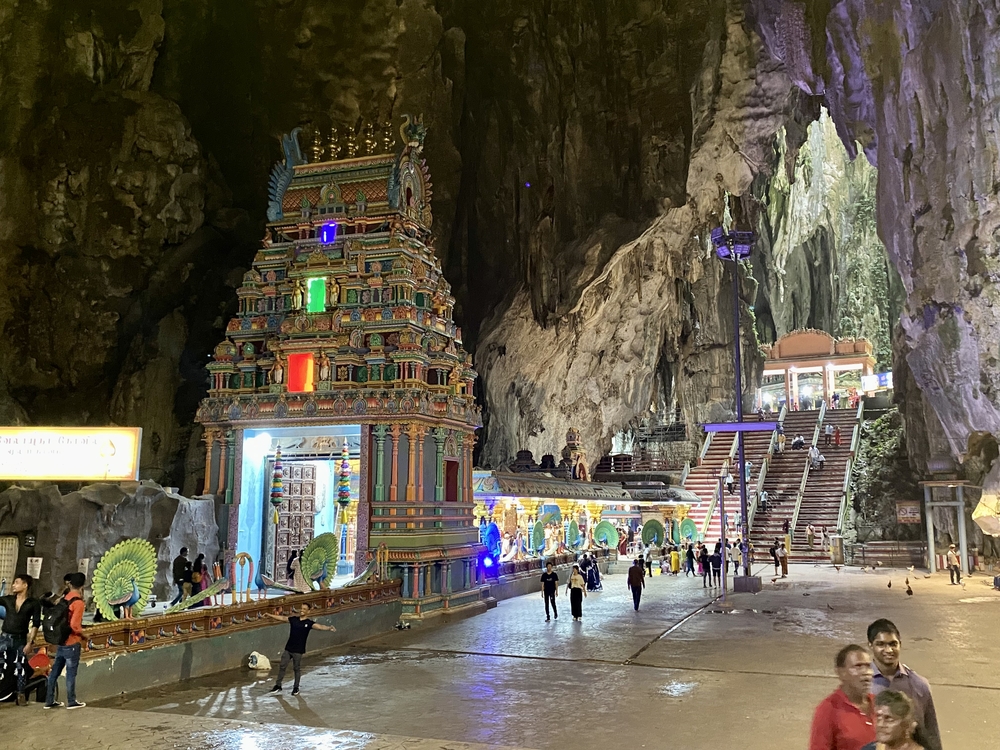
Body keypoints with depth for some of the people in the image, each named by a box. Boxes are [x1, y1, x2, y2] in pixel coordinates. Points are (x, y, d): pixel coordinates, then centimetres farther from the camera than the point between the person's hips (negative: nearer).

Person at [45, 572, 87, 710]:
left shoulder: (63, 599, 5)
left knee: (55, 671, 13)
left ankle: (49, 701, 21)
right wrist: (83, 634, -6)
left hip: (61, 641, 7)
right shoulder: (78, 602, -18)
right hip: (72, 643, -7)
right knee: (71, 673, 3)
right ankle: (71, 702, 12)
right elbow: (74, 625, -23)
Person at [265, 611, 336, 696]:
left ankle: (296, 687, 23)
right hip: (288, 648, 4)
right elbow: (282, 618, 14)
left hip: (298, 651, -4)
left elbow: (320, 626, -24)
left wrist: (329, 628, -42)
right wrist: (269, 615, 17)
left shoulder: (309, 623, -9)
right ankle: (278, 686, 24)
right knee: (282, 666, 9)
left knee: (297, 669, 7)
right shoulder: (294, 619, 4)